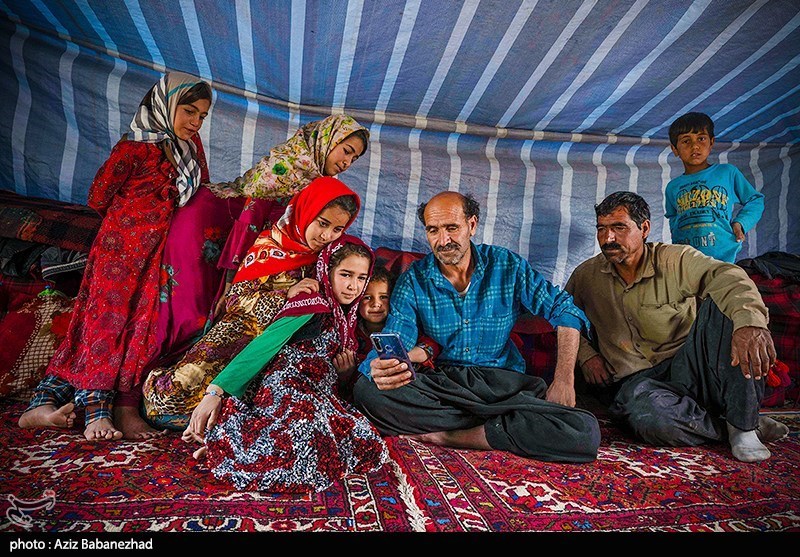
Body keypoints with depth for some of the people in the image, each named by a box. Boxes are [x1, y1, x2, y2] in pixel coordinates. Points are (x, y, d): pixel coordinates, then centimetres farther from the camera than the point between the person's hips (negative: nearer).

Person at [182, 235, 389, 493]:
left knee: (367, 442, -15)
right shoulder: (313, 303, -7)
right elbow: (262, 346, -15)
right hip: (285, 391, -9)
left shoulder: (344, 317, 18)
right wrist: (215, 391, -21)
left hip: (317, 397, 9)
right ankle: (222, 442, -12)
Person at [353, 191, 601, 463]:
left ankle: (448, 435, -15)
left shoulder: (507, 266, 1)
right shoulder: (413, 281, 0)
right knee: (366, 389, -29)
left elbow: (565, 309, 5)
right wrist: (380, 369, -36)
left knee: (585, 433, -25)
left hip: (504, 382, 0)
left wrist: (564, 380, -8)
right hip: (441, 381, 0)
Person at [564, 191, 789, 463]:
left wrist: (750, 321, -47)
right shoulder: (586, 275, 3)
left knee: (721, 305, -26)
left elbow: (727, 277, -24)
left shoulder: (676, 260, -5)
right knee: (648, 417, -37)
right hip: (635, 380, 0)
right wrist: (586, 355, -2)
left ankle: (742, 423, -21)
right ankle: (727, 427, -8)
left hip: (687, 368, 0)